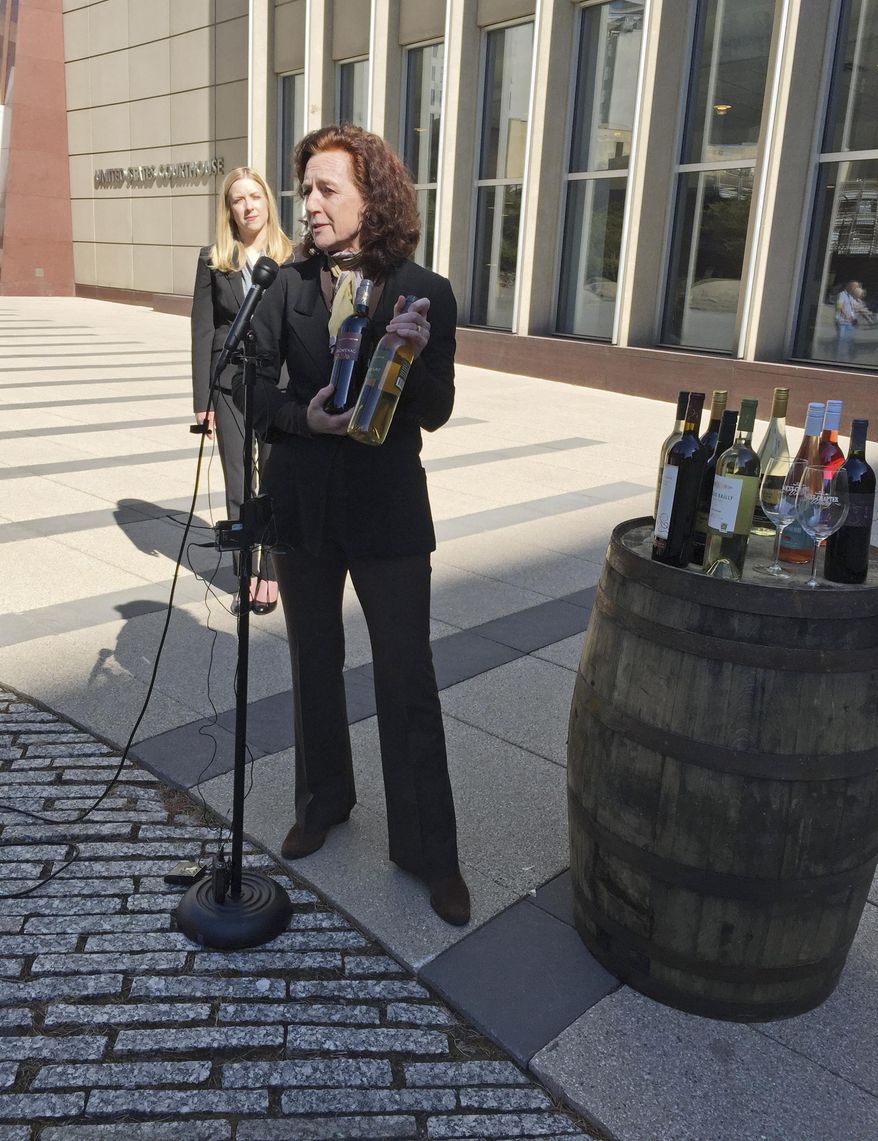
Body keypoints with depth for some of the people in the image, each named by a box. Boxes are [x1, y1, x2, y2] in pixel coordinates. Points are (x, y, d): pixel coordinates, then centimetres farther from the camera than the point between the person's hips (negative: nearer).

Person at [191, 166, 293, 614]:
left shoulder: (293, 257, 0)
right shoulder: (213, 260, 4)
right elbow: (202, 331, 3)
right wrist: (202, 399, -1)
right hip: (230, 385, 1)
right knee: (237, 487, 6)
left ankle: (270, 575, 16)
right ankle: (245, 574, 18)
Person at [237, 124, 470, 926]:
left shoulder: (426, 293, -5)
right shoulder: (291, 285, 2)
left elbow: (435, 413, -7)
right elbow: (248, 383, -2)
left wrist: (415, 358, -27)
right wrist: (302, 415, -21)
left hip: (388, 513, -3)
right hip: (302, 505, 3)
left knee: (409, 681, 1)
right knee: (315, 665, 17)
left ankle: (427, 851, 17)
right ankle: (324, 802, 39)